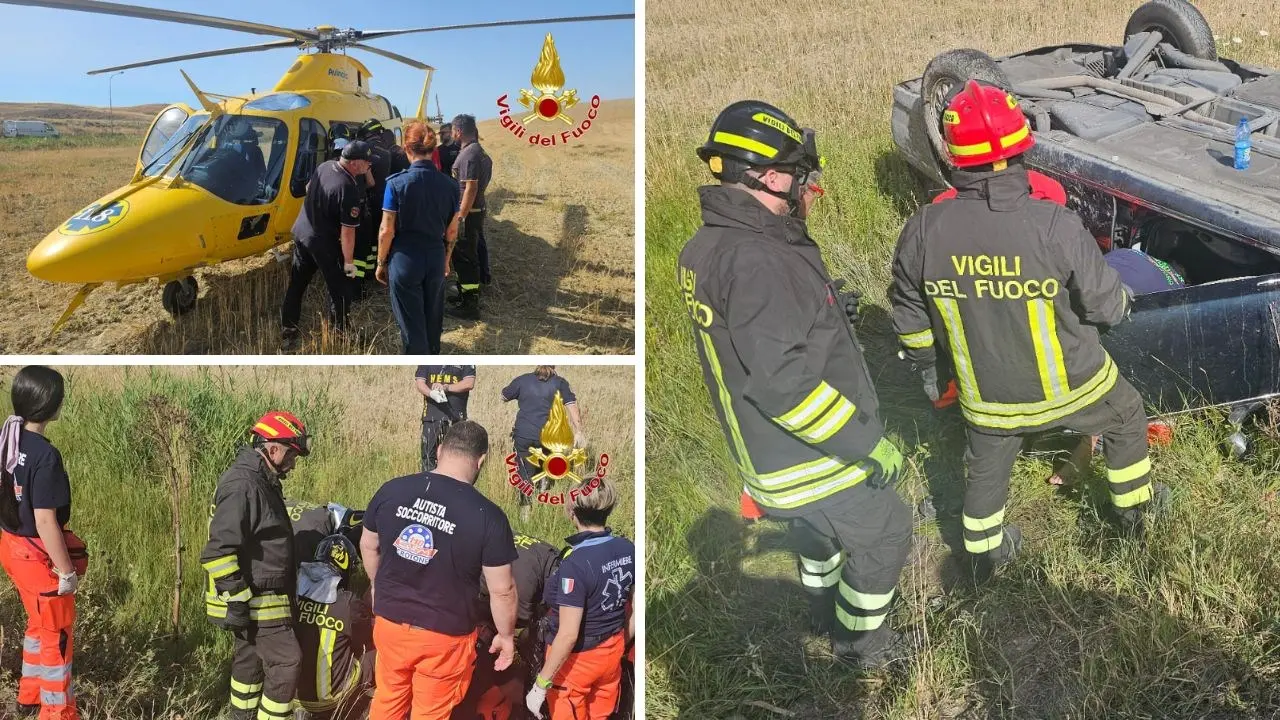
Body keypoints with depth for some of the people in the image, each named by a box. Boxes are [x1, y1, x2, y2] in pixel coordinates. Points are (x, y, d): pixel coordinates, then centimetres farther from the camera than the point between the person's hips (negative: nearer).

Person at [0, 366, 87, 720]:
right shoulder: (45, 455, -26)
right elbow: (45, 521, -25)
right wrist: (66, 571, -16)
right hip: (39, 555, -8)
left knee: (39, 625, 26)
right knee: (57, 635, 8)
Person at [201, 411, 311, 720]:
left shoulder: (262, 482, 13)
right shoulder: (242, 485, -21)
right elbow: (220, 550, -26)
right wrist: (236, 600, -24)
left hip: (257, 596, 10)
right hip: (254, 599, -10)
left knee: (250, 660, 18)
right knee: (286, 661, -9)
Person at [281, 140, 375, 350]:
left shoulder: (324, 166, -3)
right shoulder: (349, 190, -27)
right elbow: (347, 231, -25)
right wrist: (349, 261, -15)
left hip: (301, 232, 8)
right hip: (324, 244, -8)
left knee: (296, 286, 14)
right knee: (340, 290, 10)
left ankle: (288, 333, 21)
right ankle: (341, 333, 21)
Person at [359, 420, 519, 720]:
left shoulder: (391, 491, -9)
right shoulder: (488, 516, -20)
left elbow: (368, 546, 8)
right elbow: (502, 589, -14)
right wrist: (506, 635, 3)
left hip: (389, 622, 4)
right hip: (444, 637, -3)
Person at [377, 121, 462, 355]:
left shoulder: (397, 183, -14)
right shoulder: (449, 185, -3)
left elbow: (387, 231, -12)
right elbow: (452, 231, 5)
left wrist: (381, 262, 2)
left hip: (405, 259, -4)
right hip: (436, 258, 4)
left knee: (411, 323, 8)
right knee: (432, 319, 21)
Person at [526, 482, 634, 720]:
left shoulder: (575, 563, -28)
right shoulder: (628, 550, -7)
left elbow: (568, 635, -26)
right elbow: (635, 611, 4)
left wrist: (541, 684, -18)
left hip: (576, 659, -6)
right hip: (612, 653, 6)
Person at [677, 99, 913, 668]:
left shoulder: (707, 247, 1)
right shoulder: (755, 260, -31)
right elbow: (782, 382, -34)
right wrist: (868, 443, -25)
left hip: (770, 455, 9)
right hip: (813, 466, -9)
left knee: (816, 530, 32)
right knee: (884, 534, 14)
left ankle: (827, 616, 55)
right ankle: (861, 643, 34)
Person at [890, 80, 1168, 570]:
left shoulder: (923, 231, -20)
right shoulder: (1055, 226, -29)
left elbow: (910, 317, -5)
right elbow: (1107, 307, -16)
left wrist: (924, 364, 14)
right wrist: (1120, 302, 8)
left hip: (986, 394, 2)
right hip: (1069, 384, -2)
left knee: (987, 468, 27)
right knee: (1125, 419, 30)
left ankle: (986, 553, 47)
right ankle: (1135, 510, 49)